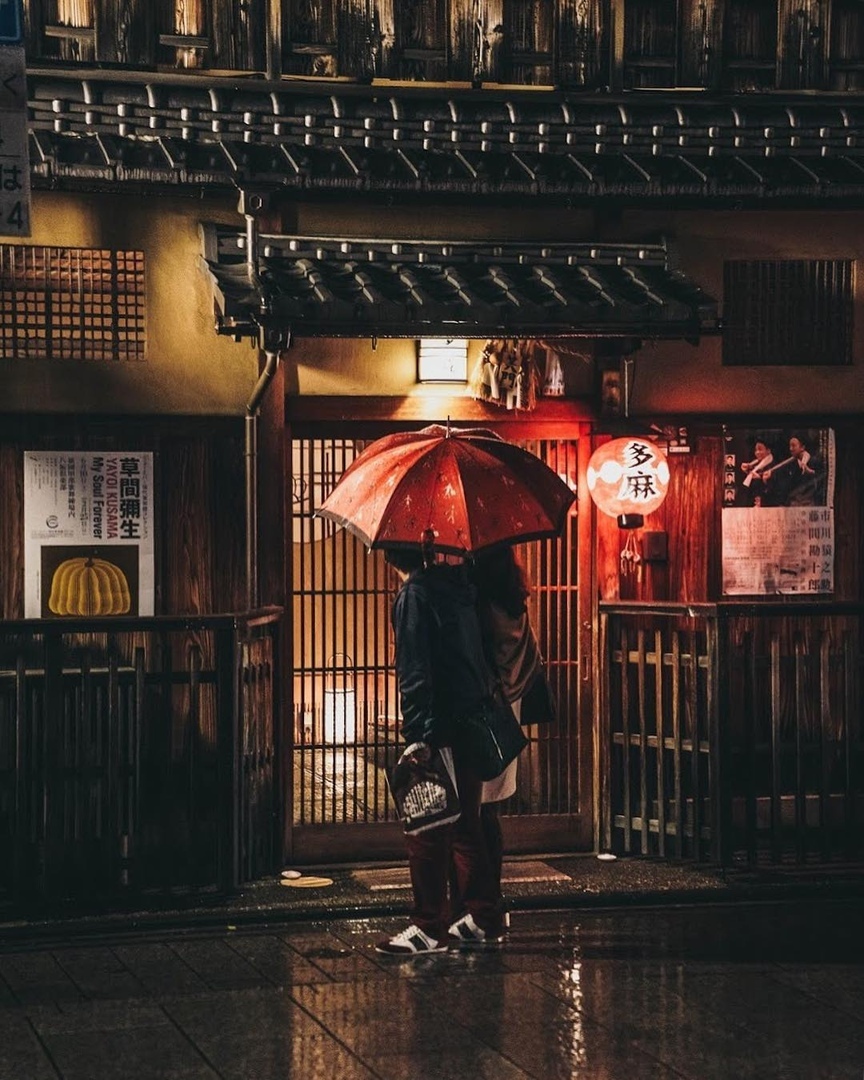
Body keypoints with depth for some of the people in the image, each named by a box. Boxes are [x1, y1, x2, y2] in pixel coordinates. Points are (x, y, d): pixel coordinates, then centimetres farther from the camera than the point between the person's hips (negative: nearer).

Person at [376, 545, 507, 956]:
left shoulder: (414, 595, -12)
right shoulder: (458, 587, 12)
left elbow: (414, 671, -18)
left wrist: (416, 734, -21)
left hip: (439, 728, -8)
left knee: (426, 831, -1)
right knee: (466, 826, 16)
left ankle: (429, 928, 2)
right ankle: (485, 918, 20)